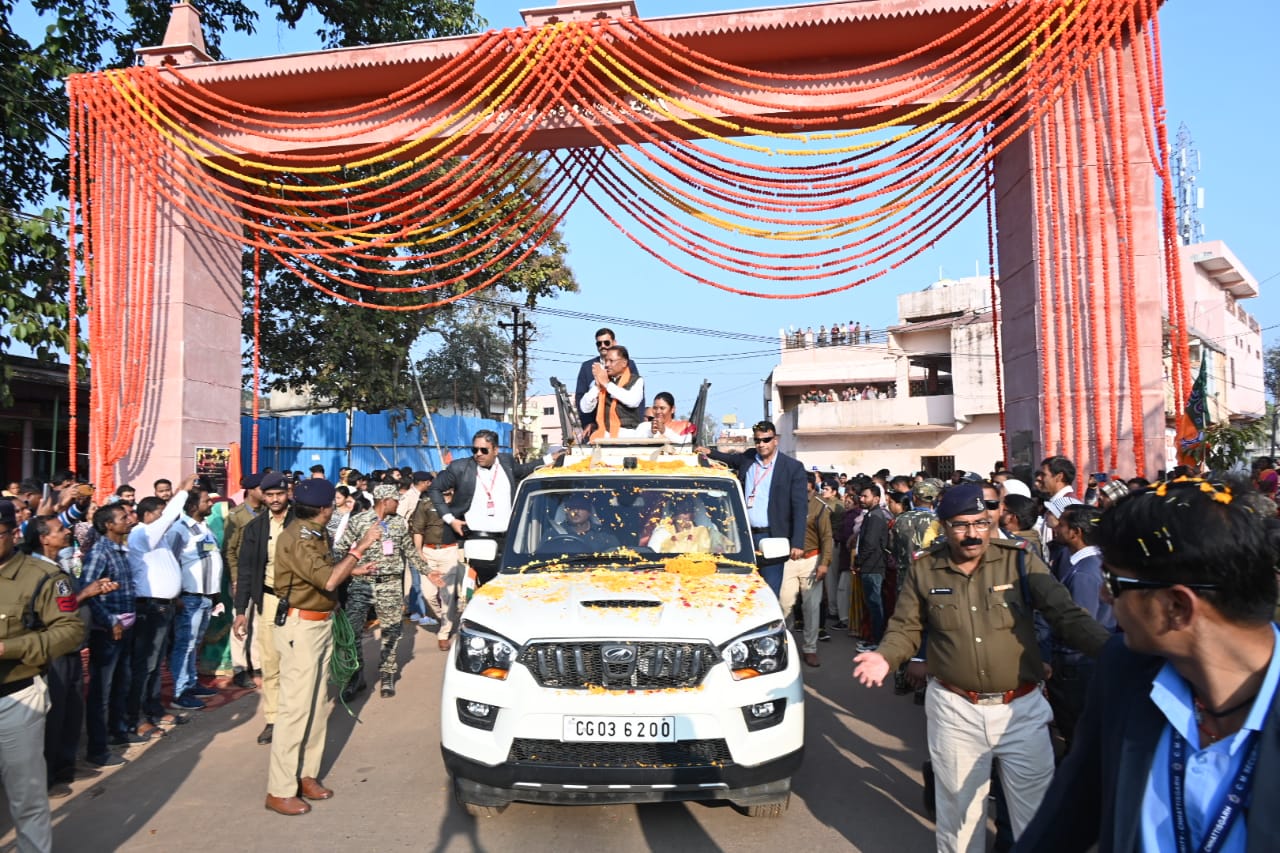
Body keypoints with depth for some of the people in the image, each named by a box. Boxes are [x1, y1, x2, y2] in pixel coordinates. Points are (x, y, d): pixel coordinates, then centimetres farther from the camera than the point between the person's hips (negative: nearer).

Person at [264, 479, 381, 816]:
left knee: (318, 704, 15)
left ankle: (306, 774, 26)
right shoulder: (298, 538, -20)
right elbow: (327, 580, -28)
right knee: (296, 708, -4)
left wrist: (353, 570, 11)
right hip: (301, 627, -10)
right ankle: (279, 791, 7)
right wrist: (360, 547, -23)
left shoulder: (314, 534, 9)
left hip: (321, 623, 10)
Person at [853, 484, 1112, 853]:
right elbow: (905, 627, 2)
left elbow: (1066, 614, -13)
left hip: (1022, 708, 0)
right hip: (955, 709, 1)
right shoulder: (924, 568, -4)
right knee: (958, 809, 18)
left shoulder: (1020, 559, -8)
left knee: (1035, 807, 16)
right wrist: (885, 657, -17)